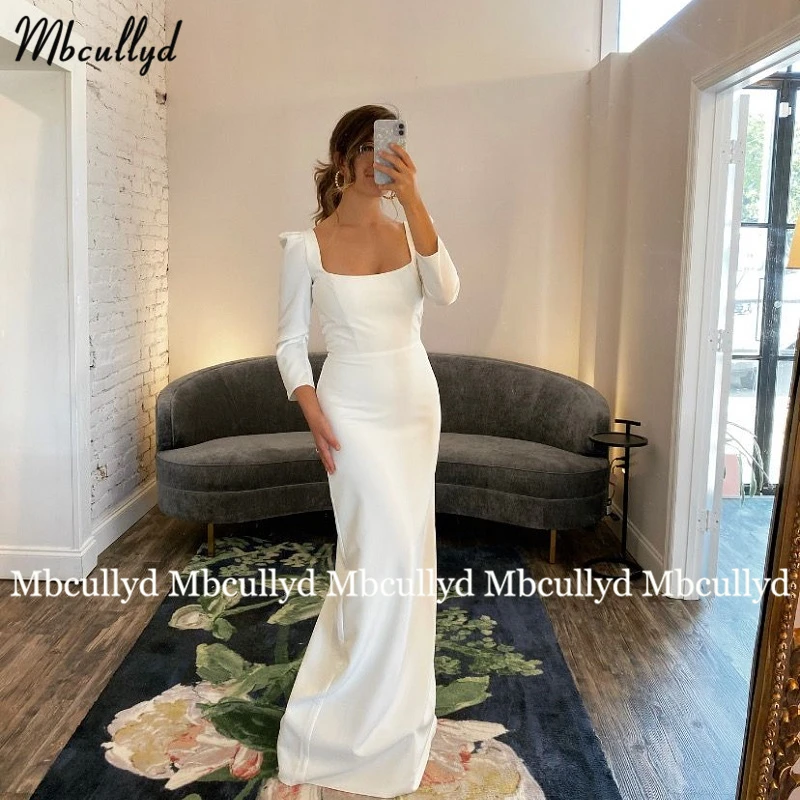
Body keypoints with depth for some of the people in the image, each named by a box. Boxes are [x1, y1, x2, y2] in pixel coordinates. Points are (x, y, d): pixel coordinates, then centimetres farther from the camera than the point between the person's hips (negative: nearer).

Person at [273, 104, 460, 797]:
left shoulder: (409, 230, 3)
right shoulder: (308, 245, -7)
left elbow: (447, 293, -17)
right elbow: (290, 342, -2)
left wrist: (414, 199, -21)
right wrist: (315, 417, -14)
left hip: (416, 406, 4)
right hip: (354, 411, -4)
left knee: (399, 551, 13)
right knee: (387, 552, -7)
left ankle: (387, 697, 37)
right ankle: (369, 723, 14)